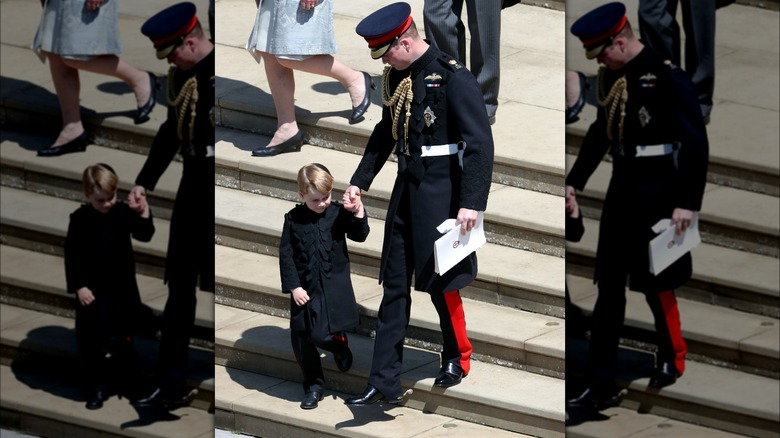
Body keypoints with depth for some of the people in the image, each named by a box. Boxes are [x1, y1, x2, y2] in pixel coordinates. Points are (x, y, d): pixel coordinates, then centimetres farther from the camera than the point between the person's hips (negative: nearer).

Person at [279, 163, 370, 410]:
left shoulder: (338, 213, -5)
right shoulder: (293, 219, -3)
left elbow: (359, 236, -3)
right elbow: (286, 255, -1)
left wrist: (358, 215, -20)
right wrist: (293, 286, -6)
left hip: (335, 285, -2)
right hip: (305, 288, 2)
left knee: (323, 334, -14)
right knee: (302, 338, 6)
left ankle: (339, 344, 23)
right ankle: (313, 386, 23)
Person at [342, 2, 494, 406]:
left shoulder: (453, 78, -17)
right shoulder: (396, 78, 5)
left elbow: (481, 142, -18)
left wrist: (471, 203, -22)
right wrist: (359, 182, 13)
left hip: (440, 192, -7)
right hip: (406, 189, 7)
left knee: (441, 282, 5)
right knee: (394, 286, 6)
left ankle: (458, 358, 30)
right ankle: (384, 384, 8)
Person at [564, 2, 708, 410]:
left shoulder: (667, 78, -17)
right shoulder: (612, 77, 5)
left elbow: (696, 142, -17)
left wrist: (687, 203, -19)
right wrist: (574, 181, 15)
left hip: (657, 192, -7)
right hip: (622, 189, 7)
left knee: (656, 282, 5)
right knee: (609, 288, 6)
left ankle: (672, 359, 29)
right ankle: (599, 387, 9)